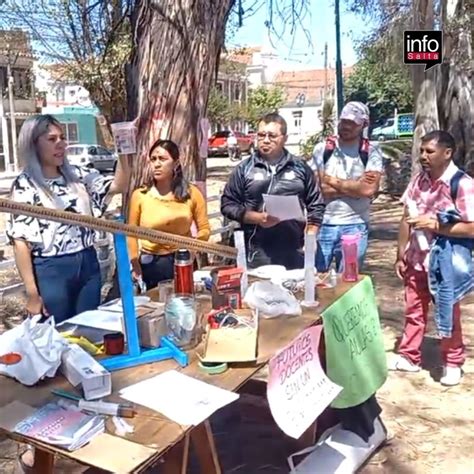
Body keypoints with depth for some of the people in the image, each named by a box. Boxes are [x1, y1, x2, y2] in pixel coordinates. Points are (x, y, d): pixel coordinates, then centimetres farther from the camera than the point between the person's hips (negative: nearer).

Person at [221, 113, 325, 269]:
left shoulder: (300, 167, 9)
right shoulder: (244, 169, 5)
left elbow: (316, 205, 11)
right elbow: (228, 204, 4)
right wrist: (257, 218, -10)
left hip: (296, 252, 2)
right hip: (258, 254, -1)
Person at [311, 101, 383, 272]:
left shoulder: (371, 153, 2)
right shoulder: (322, 149, 3)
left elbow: (369, 189, -13)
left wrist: (332, 181, -6)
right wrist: (355, 186, -9)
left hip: (354, 227, 0)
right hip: (323, 225, 1)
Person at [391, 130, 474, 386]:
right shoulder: (418, 180, 1)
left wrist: (436, 225, -25)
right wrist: (400, 255, 7)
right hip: (416, 260, 5)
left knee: (448, 315, 10)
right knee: (413, 311, 15)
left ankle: (452, 363, 28)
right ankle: (409, 357, 30)